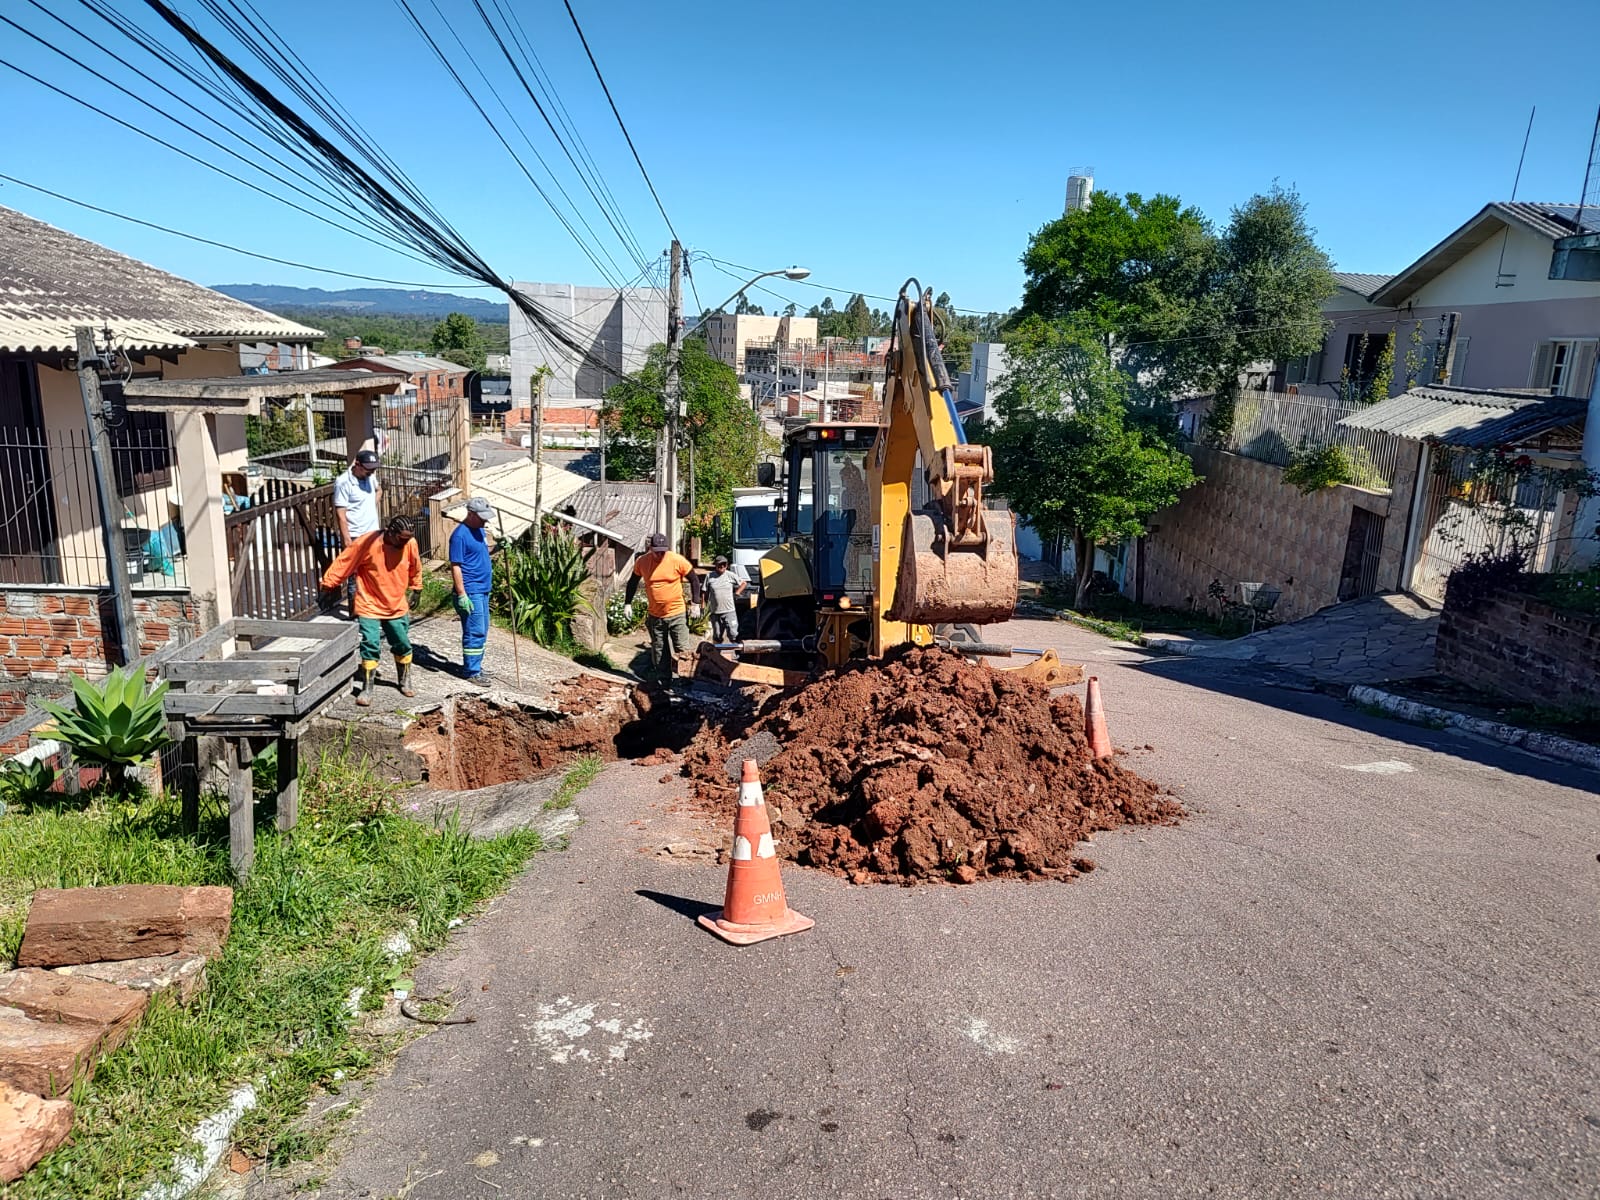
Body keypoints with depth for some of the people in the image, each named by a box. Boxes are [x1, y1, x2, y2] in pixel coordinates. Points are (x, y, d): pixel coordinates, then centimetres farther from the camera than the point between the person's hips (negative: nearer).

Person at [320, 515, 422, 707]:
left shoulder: (410, 544, -11)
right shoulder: (367, 542, -21)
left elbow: (415, 568, 9)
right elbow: (343, 564, -13)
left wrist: (415, 589, 19)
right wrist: (328, 585, -8)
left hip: (397, 607, 4)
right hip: (369, 606, -3)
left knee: (403, 646, 12)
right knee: (370, 646, -8)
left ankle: (405, 682, 32)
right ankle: (367, 689, 4)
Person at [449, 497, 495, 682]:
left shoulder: (479, 529, 10)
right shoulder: (460, 535, -17)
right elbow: (455, 566, -19)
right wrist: (462, 595, -21)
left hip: (483, 589, 9)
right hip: (470, 592, -9)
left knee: (481, 631, 15)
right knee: (475, 632, -6)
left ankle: (474, 666, 26)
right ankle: (472, 672, 2)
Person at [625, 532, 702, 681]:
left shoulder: (677, 560, -13)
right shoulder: (642, 561, -4)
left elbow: (694, 580, -3)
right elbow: (633, 582, 12)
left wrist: (695, 604, -7)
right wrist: (628, 604, 8)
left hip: (676, 614, -3)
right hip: (655, 616, 3)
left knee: (682, 649, -4)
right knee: (659, 652, 12)